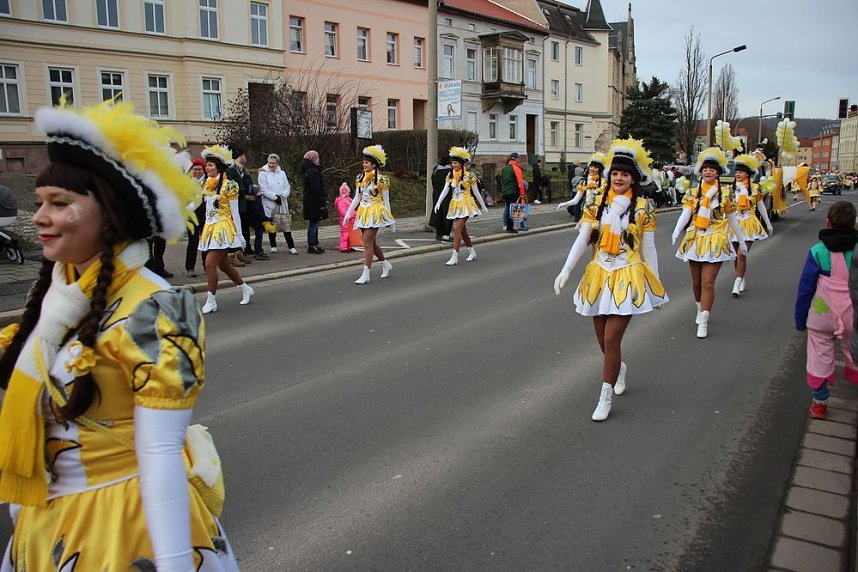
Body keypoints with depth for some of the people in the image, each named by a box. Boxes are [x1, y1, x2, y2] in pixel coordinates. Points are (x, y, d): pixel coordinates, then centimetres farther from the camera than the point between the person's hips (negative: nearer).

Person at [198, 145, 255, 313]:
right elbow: (207, 209, 15)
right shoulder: (207, 185, 11)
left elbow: (235, 212, -10)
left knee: (210, 263, -13)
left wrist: (239, 234, -9)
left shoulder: (228, 185, -10)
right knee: (224, 265, 14)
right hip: (210, 228, 8)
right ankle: (245, 289, 32)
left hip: (223, 228, -8)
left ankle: (211, 301, -4)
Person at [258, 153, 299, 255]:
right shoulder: (263, 174, -1)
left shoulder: (282, 173, 12)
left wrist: (281, 196, -10)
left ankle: (291, 247, 4)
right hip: (269, 205, -3)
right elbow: (263, 189, -9)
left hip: (282, 204, 3)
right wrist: (275, 197, -15)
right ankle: (273, 247, 17)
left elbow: (288, 187, 8)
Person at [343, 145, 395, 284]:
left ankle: (365, 274, -10)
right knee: (371, 242, 13)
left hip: (375, 213, -7)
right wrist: (348, 213, 10)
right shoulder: (359, 178, 10)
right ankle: (386, 264, 34)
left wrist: (390, 219, 0)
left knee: (367, 242, -12)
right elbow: (357, 198, 15)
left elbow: (386, 201, -3)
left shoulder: (381, 180, -8)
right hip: (363, 213, 7)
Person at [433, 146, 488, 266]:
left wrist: (483, 206, 6)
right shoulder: (450, 176, 7)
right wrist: (438, 202, -16)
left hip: (465, 205, -6)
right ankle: (472, 252, 31)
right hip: (455, 205, 6)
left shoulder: (469, 176, -8)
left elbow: (476, 192, -1)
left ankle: (455, 257, -16)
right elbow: (445, 190, -1)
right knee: (462, 230, 14)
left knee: (457, 229, -16)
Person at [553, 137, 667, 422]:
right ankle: (619, 368, 46)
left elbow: (648, 248, 2)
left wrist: (655, 284, 4)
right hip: (599, 275, 3)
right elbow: (582, 240, -1)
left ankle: (606, 397, 6)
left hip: (628, 278, -3)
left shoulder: (643, 207, -2)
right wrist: (565, 271, -11)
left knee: (611, 339, -9)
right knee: (603, 340, 13)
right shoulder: (597, 204, 3)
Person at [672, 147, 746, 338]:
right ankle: (700, 310, 36)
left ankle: (703, 322, -6)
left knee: (708, 282, -10)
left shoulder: (725, 193, 2)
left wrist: (741, 241, 15)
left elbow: (732, 219, 9)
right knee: (696, 281, 11)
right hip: (695, 240, 2)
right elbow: (685, 214, -11)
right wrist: (677, 231, -29)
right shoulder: (693, 192, 4)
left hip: (715, 241, -2)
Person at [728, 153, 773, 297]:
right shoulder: (730, 189, 2)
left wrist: (768, 224, 19)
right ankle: (742, 281, 27)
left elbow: (761, 207, 12)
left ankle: (737, 285, -9)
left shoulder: (755, 188, 1)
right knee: (736, 256, 9)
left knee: (742, 255, -13)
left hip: (749, 225, -2)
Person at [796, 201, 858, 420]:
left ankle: (819, 403, 22)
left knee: (820, 358, 12)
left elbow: (805, 289, -6)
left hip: (821, 317, -1)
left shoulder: (818, 251, -12)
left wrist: (800, 319, 4)